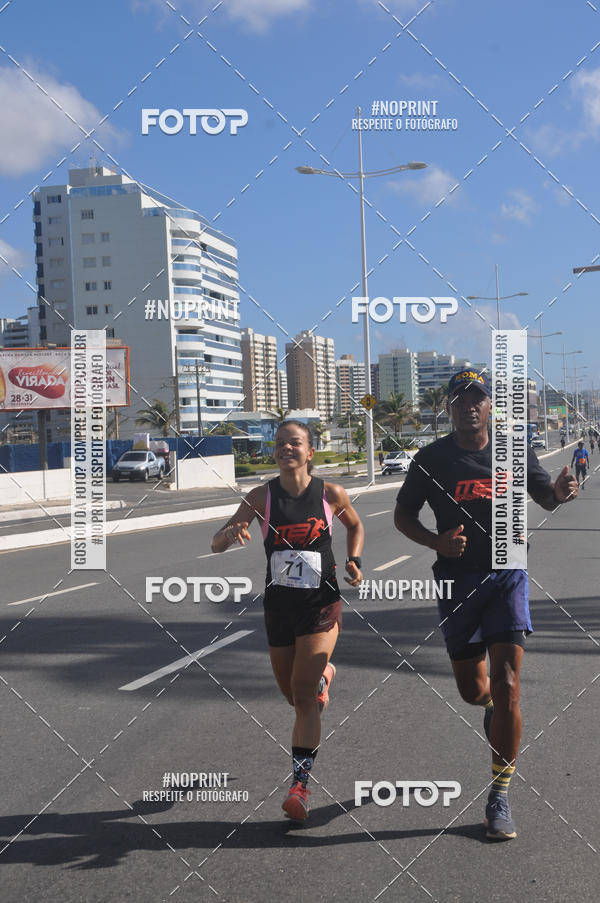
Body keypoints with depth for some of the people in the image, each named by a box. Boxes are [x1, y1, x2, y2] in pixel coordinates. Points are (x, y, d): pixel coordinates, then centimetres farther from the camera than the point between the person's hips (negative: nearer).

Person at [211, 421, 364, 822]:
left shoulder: (331, 494, -5)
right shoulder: (262, 496, -4)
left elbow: (355, 524, 17)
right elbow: (216, 544, -5)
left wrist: (354, 561, 0)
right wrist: (232, 534, -28)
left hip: (321, 606, -3)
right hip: (279, 606, 3)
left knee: (304, 694, -14)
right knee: (292, 695, 16)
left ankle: (300, 785, -8)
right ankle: (324, 674, 52)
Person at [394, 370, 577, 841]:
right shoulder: (433, 458, 0)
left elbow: (544, 496, 16)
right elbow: (403, 514, 6)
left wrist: (559, 491, -10)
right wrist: (436, 541, -13)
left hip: (507, 575, 0)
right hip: (458, 579, 1)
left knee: (506, 687, -10)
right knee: (472, 690, 9)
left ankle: (500, 794, 3)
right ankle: (492, 705, 49)